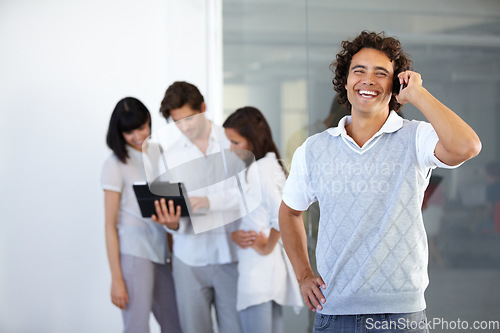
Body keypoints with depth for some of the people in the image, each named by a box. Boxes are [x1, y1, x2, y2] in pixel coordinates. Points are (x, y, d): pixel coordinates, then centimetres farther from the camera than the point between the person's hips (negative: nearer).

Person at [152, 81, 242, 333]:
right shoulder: (170, 157, 10)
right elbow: (172, 207, 6)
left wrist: (209, 201, -20)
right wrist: (173, 223, -16)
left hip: (231, 254, -2)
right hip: (190, 258, 2)